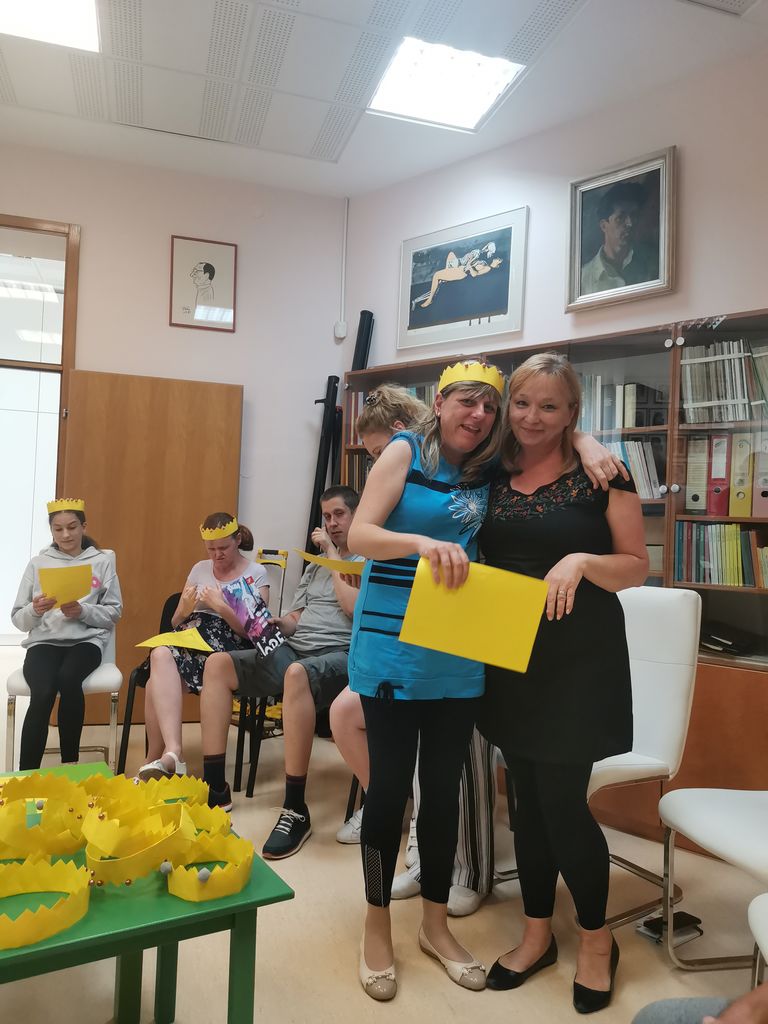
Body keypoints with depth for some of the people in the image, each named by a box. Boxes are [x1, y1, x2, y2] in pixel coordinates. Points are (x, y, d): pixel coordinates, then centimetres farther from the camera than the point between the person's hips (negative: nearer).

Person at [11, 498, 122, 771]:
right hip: (44, 641, 1)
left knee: (68, 679, -33)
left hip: (86, 640, -1)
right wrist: (35, 610, -14)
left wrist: (82, 611, -11)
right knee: (43, 692, -30)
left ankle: (70, 764, -15)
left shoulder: (102, 561, 8)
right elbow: (18, 619, 9)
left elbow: (114, 612, 6)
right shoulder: (38, 563, 11)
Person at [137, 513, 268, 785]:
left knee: (158, 681, -31)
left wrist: (221, 606, -14)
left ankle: (156, 759, -22)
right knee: (161, 654, -34)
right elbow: (176, 623, 21)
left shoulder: (256, 574, 6)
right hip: (191, 639, 4)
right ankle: (171, 753, -40)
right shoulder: (199, 569, 20)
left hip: (229, 651, -4)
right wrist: (185, 609, -2)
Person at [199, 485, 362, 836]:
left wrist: (332, 554, -6)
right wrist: (276, 623, -2)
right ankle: (214, 788, -9)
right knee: (217, 663, -12)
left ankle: (296, 810, -32)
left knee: (297, 674, -41)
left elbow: (355, 608, -14)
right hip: (292, 650, 8)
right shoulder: (315, 566, 25)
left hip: (339, 655, -7)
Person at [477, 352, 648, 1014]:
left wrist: (581, 561, -23)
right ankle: (538, 934, 33)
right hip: (510, 660, 5)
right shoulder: (492, 476, 6)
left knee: (562, 800, 0)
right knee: (529, 798, 14)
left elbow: (637, 567, -5)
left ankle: (598, 941, 26)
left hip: (579, 661, -4)